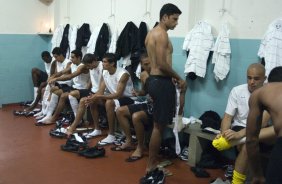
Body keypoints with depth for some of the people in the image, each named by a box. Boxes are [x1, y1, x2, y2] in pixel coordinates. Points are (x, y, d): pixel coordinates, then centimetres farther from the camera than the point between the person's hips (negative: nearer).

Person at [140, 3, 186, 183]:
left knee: (158, 124, 17)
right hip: (161, 82, -10)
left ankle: (153, 166, 26)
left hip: (154, 79, 10)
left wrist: (171, 76, 15)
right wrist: (178, 78, -10)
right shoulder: (162, 34, -14)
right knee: (159, 126, -3)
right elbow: (162, 63, -22)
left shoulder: (152, 33, 17)